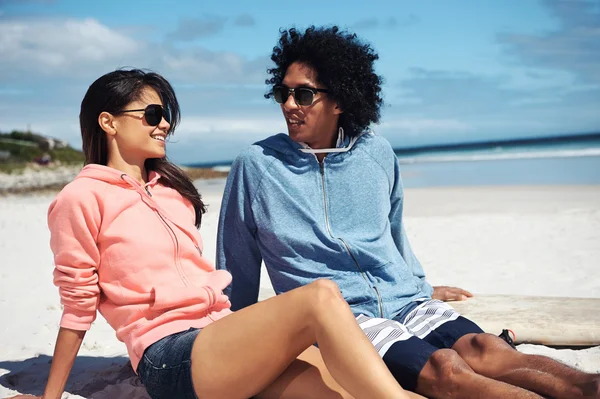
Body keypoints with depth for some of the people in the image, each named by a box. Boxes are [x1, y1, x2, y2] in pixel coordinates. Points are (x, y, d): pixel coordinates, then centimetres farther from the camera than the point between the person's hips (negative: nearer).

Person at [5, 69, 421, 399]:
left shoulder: (173, 189, 21)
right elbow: (78, 306, 4)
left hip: (222, 335, 6)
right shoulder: (82, 198, 0)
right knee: (320, 296, -27)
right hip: (170, 357, -6)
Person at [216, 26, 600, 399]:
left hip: (404, 302, 5)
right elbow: (236, 268, 10)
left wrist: (419, 286, 33)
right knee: (443, 368, -31)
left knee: (487, 351, -26)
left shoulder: (377, 153, 9)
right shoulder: (256, 165, -1)